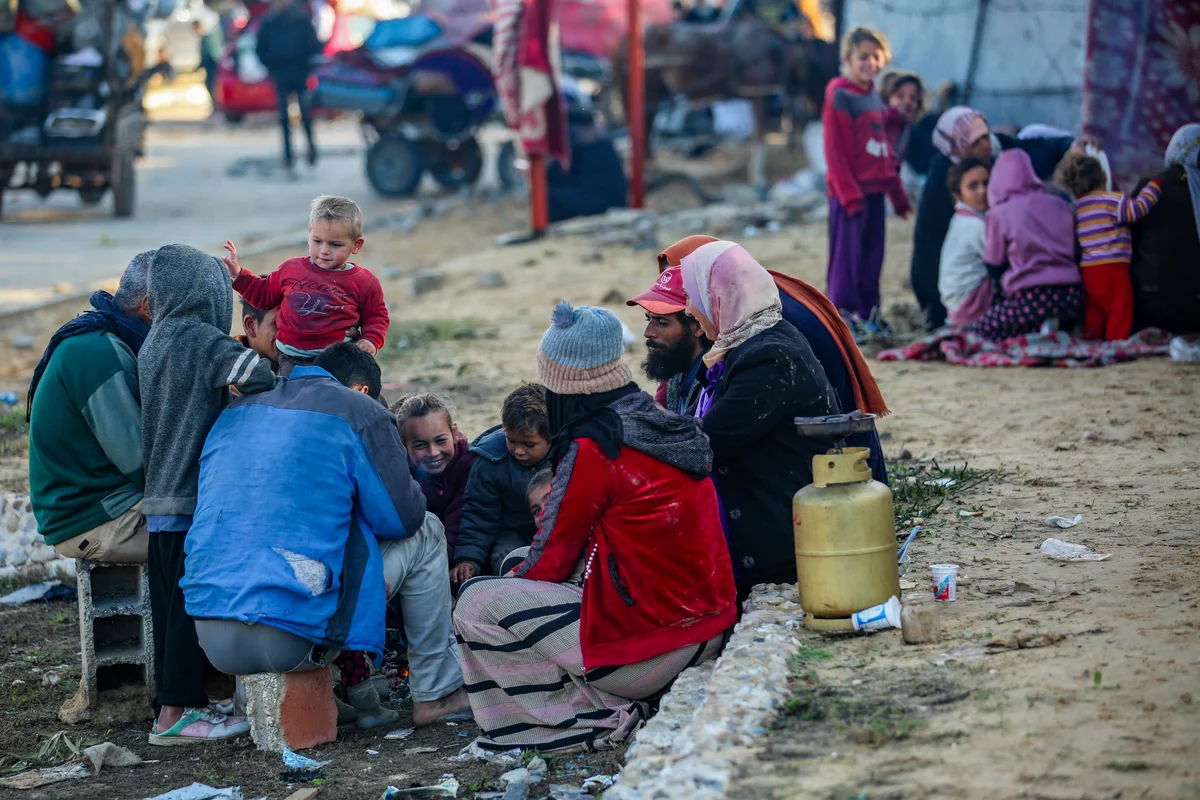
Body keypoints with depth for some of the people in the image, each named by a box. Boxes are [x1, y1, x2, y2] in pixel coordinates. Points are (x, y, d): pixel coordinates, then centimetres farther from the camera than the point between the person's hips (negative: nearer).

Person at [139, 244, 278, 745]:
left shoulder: (155, 342, 13)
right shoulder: (202, 339, -13)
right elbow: (257, 376, -26)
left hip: (160, 498, 8)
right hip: (196, 498, -8)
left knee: (170, 605, 11)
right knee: (193, 604, -5)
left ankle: (176, 703, 16)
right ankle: (175, 715, -5)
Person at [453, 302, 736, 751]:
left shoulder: (594, 447, -16)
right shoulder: (665, 426, 10)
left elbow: (552, 557, -7)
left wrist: (513, 579, 14)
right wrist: (518, 579, 22)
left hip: (647, 643, -9)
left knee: (476, 604, -4)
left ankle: (603, 721, -2)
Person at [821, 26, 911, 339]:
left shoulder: (875, 96, 14)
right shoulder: (840, 95, -10)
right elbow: (835, 148, -14)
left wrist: (898, 193, 19)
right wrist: (848, 192, -18)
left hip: (875, 189, 8)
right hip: (850, 189, -8)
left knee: (873, 252, 10)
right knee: (848, 251, -4)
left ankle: (867, 310, 19)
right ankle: (841, 314, 2)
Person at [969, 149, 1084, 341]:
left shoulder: (998, 215, 1)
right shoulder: (1060, 206, 11)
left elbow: (994, 267, 9)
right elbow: (1077, 252, 20)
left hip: (1032, 298, -5)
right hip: (1072, 297, 5)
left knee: (980, 330, 12)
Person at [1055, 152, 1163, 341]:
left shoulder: (1077, 208, 13)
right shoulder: (1111, 201, -10)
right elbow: (1138, 208, -16)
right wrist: (1154, 185, -6)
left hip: (1088, 269, 7)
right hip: (1111, 268, -7)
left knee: (1094, 309, 14)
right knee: (1120, 305, -4)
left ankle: (1091, 339, 16)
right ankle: (1118, 340, -7)